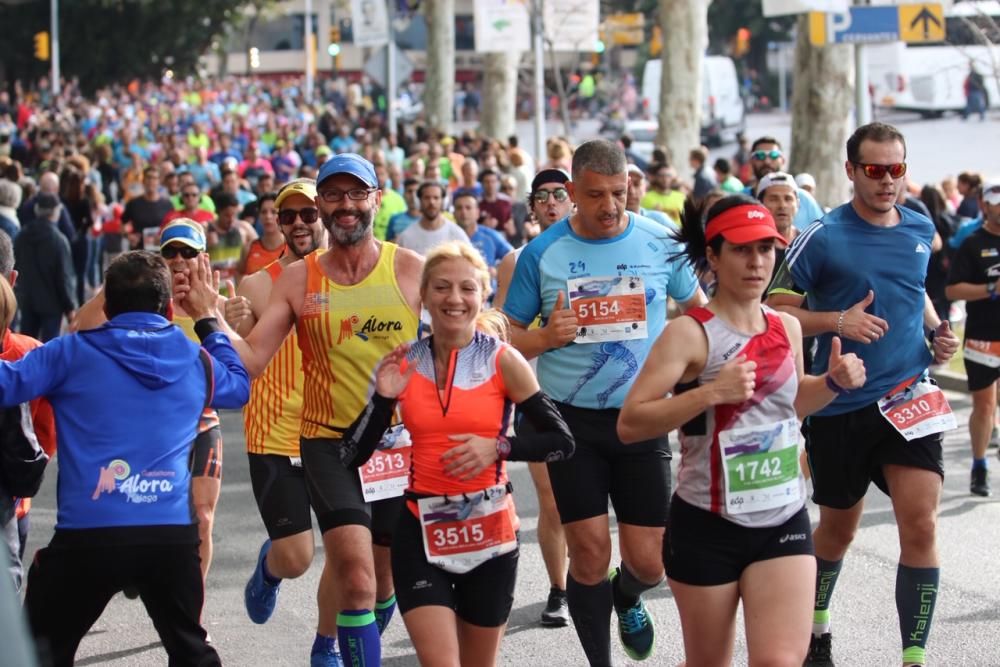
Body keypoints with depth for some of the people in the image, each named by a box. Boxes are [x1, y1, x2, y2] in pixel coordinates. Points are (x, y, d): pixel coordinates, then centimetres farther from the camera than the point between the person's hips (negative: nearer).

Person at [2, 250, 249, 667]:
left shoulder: (73, 353, 0)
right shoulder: (197, 361, 11)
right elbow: (239, 385, 32)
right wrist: (207, 320, 41)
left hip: (88, 535, -3)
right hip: (173, 535, 3)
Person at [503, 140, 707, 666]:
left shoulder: (660, 243, -1)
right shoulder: (542, 253, -2)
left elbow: (700, 311, 14)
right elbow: (507, 335, 5)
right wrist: (546, 338, -15)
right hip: (571, 422, -1)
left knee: (648, 562, 0)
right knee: (589, 554, -2)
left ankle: (627, 599, 37)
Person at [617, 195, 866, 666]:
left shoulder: (787, 328, 5)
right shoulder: (689, 333, -13)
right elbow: (629, 425, -20)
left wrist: (833, 383, 6)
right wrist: (710, 392, -29)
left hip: (784, 521, 4)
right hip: (707, 525, -4)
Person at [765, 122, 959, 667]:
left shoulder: (921, 229, 6)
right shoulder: (823, 237, -9)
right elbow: (774, 309, -7)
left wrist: (936, 331, 7)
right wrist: (838, 321, -20)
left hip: (908, 399, 3)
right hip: (839, 405, -2)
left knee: (920, 525, -12)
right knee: (838, 528, 14)